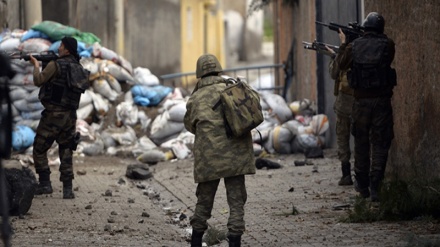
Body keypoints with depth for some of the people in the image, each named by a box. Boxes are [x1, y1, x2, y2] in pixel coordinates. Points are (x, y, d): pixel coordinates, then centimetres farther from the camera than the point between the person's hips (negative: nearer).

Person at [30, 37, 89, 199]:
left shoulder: (56, 65, -12)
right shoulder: (78, 68, 10)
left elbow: (38, 81, -8)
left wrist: (36, 66, 9)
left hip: (53, 114, -6)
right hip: (70, 116, 6)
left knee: (39, 150, 7)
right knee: (66, 152, 10)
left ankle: (45, 184, 1)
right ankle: (67, 189, 2)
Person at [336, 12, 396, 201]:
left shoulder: (353, 47, -1)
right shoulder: (387, 45, -7)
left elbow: (342, 64, 17)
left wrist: (343, 44, 32)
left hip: (361, 101, 2)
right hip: (382, 100, -2)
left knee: (361, 143, 15)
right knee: (380, 144, 1)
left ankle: (362, 186, 22)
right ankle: (375, 187, -6)